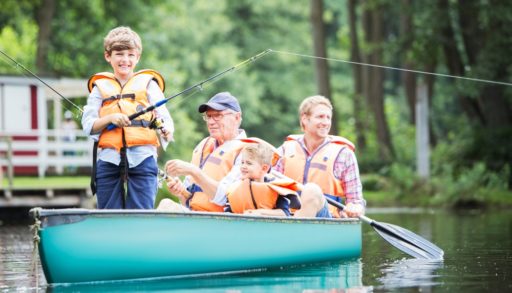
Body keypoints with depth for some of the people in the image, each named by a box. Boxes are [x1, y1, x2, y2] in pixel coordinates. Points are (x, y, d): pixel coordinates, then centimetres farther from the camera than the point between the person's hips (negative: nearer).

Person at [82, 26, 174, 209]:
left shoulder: (148, 83, 11)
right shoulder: (100, 87, 14)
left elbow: (164, 117, 2)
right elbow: (88, 126, 8)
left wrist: (166, 131, -20)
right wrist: (110, 118, -10)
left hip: (142, 158, -2)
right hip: (108, 159, 2)